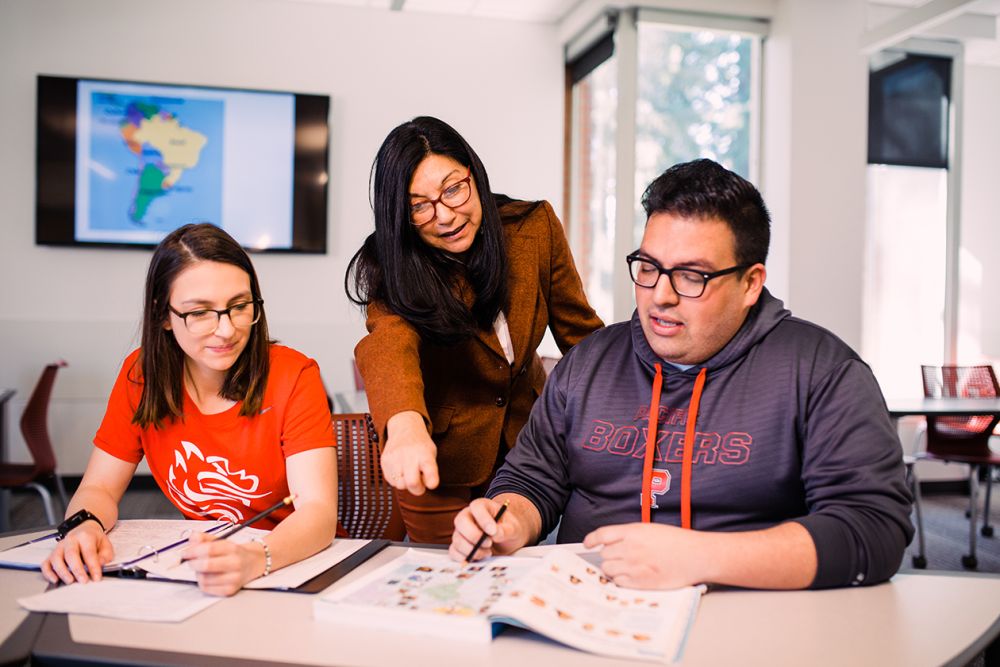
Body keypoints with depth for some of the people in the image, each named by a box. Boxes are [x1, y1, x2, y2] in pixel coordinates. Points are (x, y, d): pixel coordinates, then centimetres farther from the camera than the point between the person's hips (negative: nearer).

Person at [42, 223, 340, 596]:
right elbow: (98, 489, 3)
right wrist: (87, 527, -20)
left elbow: (319, 510, -23)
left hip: (299, 564, -3)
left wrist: (254, 561, -42)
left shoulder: (293, 377, -14)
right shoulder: (141, 375, -3)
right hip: (193, 573, 3)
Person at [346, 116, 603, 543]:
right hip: (439, 459, -2)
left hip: (529, 442, 3)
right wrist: (406, 424, -61)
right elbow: (388, 343, -40)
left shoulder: (536, 226, -11)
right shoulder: (394, 270, -19)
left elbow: (580, 332, -2)